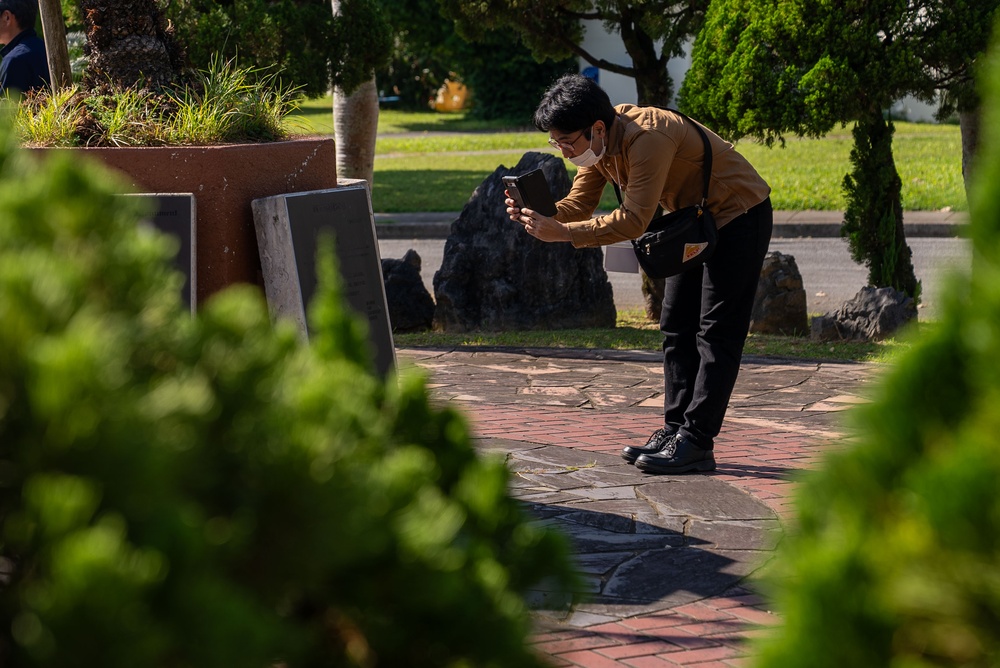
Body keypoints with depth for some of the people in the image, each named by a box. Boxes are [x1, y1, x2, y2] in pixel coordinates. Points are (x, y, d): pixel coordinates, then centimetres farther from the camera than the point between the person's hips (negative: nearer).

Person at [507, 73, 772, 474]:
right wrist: (537, 213, -23)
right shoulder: (601, 143, -4)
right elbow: (579, 205, -3)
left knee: (716, 333, -10)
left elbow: (634, 220, -36)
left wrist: (562, 233, -39)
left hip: (739, 216, -10)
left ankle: (696, 442, -12)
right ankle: (676, 428, 12)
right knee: (677, 328, 8)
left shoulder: (648, 137, -33)